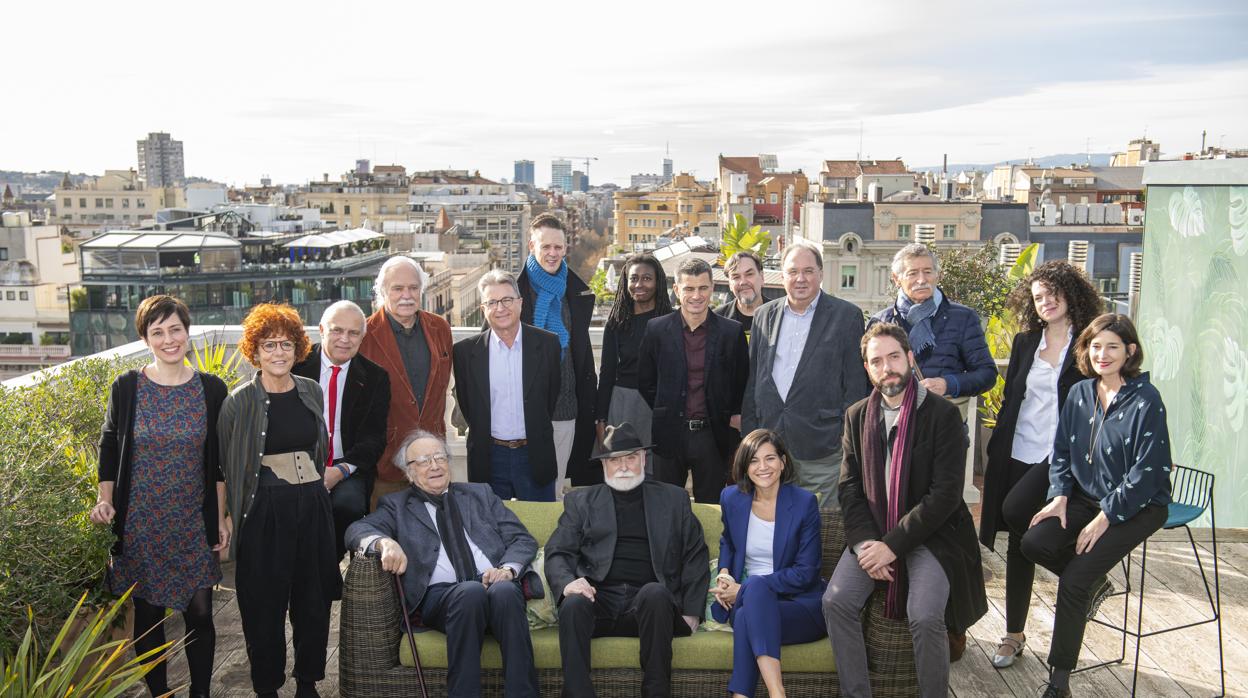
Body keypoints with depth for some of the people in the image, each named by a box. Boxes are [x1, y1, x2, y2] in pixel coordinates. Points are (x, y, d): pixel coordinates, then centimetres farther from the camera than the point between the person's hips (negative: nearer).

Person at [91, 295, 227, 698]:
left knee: (199, 612, 4)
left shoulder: (211, 389, -2)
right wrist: (105, 501, -6)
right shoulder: (126, 388, -3)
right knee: (148, 613, 10)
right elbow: (109, 447, 7)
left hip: (194, 522, 0)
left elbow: (218, 461, 3)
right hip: (140, 522, 0)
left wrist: (221, 518, 2)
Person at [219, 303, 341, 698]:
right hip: (264, 513, -3)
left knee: (314, 599, 11)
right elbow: (226, 463, -1)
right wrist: (232, 518, 0)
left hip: (313, 507, 4)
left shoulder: (312, 391, 5)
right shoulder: (241, 401, -5)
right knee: (265, 605, 5)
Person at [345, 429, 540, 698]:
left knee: (504, 590, -34)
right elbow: (358, 529, 1)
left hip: (496, 584, 2)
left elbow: (523, 540, 16)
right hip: (439, 594, -1)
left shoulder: (480, 494, 24)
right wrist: (384, 542, -22)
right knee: (471, 591, -35)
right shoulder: (397, 505, 20)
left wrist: (507, 569, -6)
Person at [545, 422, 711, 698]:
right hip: (599, 599, 0)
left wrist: (691, 612, 2)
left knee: (655, 591, -34)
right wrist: (567, 582, -13)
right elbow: (557, 553, 9)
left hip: (650, 602, 0)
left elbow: (695, 557, 14)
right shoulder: (580, 500, 18)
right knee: (573, 604, -32)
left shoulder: (673, 499, 18)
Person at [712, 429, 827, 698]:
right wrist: (724, 573, 2)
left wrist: (745, 589, -13)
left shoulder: (804, 502, -8)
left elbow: (806, 573, -10)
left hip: (800, 602, -3)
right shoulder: (731, 498, 5)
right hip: (746, 599, 3)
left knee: (751, 602, -36)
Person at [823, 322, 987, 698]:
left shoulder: (943, 414, -8)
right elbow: (849, 485, 8)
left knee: (925, 617, -25)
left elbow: (945, 493, -13)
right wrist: (864, 541, -9)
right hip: (872, 532, 4)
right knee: (835, 601, -17)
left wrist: (893, 545, -16)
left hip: (929, 533, -4)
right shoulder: (857, 416, 7)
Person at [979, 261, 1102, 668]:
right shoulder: (1024, 343, 10)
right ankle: (1014, 634, 22)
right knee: (1018, 545, 9)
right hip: (1018, 452, 5)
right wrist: (996, 451, 8)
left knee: (1016, 510, -26)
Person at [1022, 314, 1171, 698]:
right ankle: (1095, 584, 11)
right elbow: (1062, 452, 11)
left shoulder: (1146, 400, -13)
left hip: (1137, 506, -6)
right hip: (1086, 497, 6)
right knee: (1034, 542, -20)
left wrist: (1106, 517, -17)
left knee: (1074, 582, -18)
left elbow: (1149, 470, -16)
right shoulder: (1080, 394, 4)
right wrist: (1060, 496, -4)